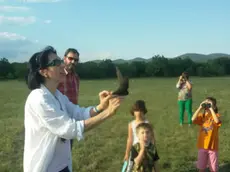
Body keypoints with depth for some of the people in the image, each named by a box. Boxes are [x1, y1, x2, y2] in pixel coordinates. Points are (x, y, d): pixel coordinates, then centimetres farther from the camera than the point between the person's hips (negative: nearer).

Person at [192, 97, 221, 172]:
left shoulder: (216, 115, -8)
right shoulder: (202, 116, 0)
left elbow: (217, 121, -32)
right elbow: (193, 119, -21)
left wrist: (211, 109, -28)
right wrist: (200, 107, -20)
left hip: (213, 146, -3)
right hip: (202, 145, 3)